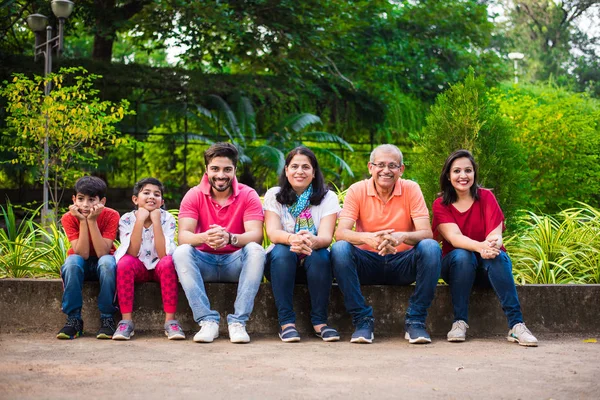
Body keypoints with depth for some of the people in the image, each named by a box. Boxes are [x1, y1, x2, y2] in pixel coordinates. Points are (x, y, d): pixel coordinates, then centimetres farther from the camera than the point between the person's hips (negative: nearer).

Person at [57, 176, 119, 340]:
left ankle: (107, 318, -23)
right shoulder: (69, 218, -16)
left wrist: (92, 221, -33)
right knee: (72, 261, -33)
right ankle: (74, 319, -24)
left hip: (102, 265, -1)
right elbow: (82, 254, -25)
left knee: (107, 261, -35)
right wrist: (83, 221, -30)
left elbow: (102, 253, -28)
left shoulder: (111, 215, -19)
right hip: (81, 266, 1)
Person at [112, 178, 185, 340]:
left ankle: (170, 320, -28)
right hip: (138, 268, 0)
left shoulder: (167, 218, -11)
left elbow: (163, 254, -23)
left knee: (168, 262, -34)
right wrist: (140, 220, -27)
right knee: (125, 262, -32)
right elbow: (132, 254, -23)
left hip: (159, 267, 0)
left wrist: (156, 221, -27)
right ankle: (126, 320, -27)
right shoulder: (127, 219, -10)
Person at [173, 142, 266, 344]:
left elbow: (256, 235, -20)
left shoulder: (248, 195, -6)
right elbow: (183, 235, -16)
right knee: (181, 252, -28)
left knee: (256, 250, -30)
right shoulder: (194, 195, -3)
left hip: (236, 263, -1)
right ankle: (207, 320, -31)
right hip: (205, 262, 1)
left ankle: (238, 321, -29)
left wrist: (229, 238, -42)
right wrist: (204, 238, -41)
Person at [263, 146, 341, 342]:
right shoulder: (274, 195, 0)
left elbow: (326, 236, -16)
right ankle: (286, 322, -31)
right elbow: (273, 233, -16)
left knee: (320, 254, -32)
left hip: (314, 264, 0)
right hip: (281, 263, 0)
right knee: (282, 251, -32)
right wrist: (292, 238, -40)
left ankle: (320, 321, -23)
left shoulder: (328, 198, -1)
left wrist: (313, 241, -42)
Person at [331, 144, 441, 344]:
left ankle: (415, 320, -19)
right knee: (340, 249, -29)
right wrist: (368, 238, -38)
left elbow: (426, 233, -14)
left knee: (431, 247, -28)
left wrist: (402, 236, -38)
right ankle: (363, 320, -21)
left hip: (402, 264, 0)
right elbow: (340, 233, -16)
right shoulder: (357, 191, -5)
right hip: (368, 264, 0)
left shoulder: (411, 189, -5)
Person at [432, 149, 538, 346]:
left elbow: (495, 234, -16)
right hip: (457, 265, 0)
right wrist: (480, 246, -43)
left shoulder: (486, 197, -3)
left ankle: (516, 325, -39)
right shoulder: (440, 204, -5)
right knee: (462, 256, -34)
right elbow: (454, 237, -22)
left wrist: (493, 245, -42)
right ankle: (459, 322, -27)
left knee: (497, 257, -33)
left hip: (490, 269, 0)